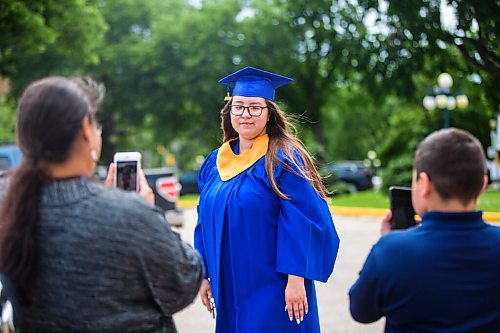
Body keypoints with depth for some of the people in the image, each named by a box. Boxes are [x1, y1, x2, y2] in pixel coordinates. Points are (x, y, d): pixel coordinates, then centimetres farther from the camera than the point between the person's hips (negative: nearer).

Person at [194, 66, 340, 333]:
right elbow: (206, 222, 15)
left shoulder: (283, 159, -9)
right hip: (229, 290, 6)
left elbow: (302, 222, -15)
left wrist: (296, 280, -20)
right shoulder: (215, 163, 10)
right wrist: (204, 275, 12)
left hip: (272, 290, -6)